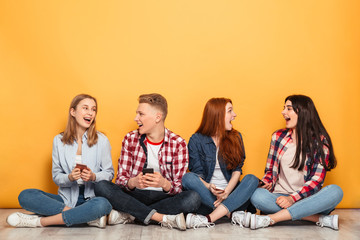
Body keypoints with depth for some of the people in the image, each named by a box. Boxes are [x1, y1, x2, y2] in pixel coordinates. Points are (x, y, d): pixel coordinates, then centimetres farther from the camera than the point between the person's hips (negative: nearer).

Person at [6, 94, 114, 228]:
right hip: (66, 199, 2)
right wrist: (70, 177, -17)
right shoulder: (59, 140, 6)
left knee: (103, 204, -39)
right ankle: (90, 217, -26)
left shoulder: (101, 140, 1)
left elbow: (109, 173, 4)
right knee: (25, 196, -21)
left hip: (91, 198, -2)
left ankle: (40, 221, -24)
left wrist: (93, 176, -18)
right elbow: (56, 177, 5)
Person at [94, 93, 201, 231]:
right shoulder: (130, 139, 2)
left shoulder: (178, 143, -4)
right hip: (135, 195, 1)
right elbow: (121, 178, -1)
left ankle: (128, 215, -23)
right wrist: (133, 182, -25)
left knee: (193, 198, -31)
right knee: (101, 187, -24)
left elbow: (179, 187, -6)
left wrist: (164, 183, -29)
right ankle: (162, 218, -27)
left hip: (163, 197, -1)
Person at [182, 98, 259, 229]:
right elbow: (197, 173, -5)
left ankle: (209, 219, -36)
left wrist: (227, 191, -19)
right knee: (188, 178, -28)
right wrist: (209, 187, -28)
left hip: (230, 194, 2)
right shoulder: (196, 140, 0)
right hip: (206, 195, -2)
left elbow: (237, 169, 0)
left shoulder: (235, 137, 9)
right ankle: (233, 214, -31)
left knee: (252, 179, -25)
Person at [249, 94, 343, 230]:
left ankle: (268, 219, -35)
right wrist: (266, 185, -7)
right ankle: (320, 219, -28)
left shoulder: (320, 141, 1)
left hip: (306, 198, -1)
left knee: (335, 191, -32)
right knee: (257, 196, -30)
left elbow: (317, 179, -7)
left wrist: (293, 198, -20)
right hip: (279, 197, 1)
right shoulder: (278, 136, 10)